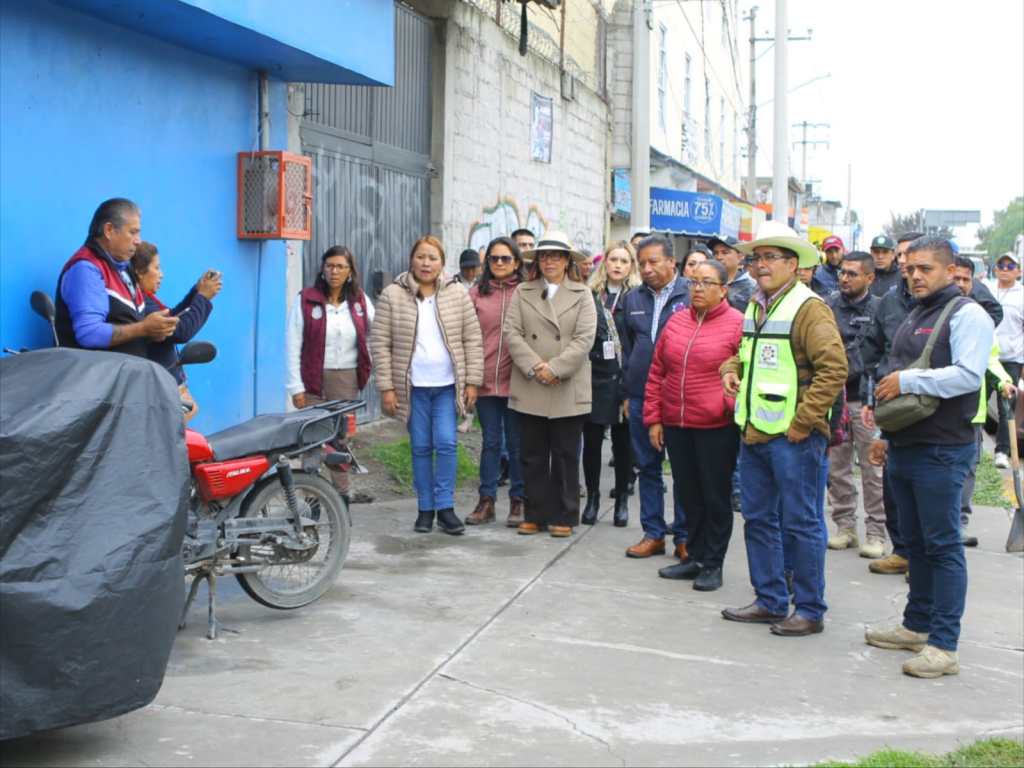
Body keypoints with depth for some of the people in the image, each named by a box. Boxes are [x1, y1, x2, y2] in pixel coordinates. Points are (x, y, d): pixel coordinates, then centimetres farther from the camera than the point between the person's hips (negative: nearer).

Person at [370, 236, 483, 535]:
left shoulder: (458, 295, 3)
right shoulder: (392, 296, -1)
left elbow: (473, 340, 4)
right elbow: (380, 343, -1)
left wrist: (472, 382, -1)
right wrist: (386, 387, -6)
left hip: (448, 386, 0)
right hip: (413, 386, 0)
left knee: (446, 443, -7)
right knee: (420, 448, 6)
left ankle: (445, 507, 2)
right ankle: (425, 508, 15)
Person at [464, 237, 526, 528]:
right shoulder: (476, 293, 5)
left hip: (516, 380, -2)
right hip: (485, 380, 2)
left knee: (516, 443, 7)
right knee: (491, 442, 10)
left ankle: (518, 501, 18)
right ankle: (486, 501, 18)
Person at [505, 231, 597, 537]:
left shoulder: (582, 294, 5)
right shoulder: (522, 293, 10)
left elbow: (584, 338, -5)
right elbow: (512, 333, 0)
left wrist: (555, 368, -14)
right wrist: (535, 367, -12)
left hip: (568, 390, -2)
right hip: (529, 388, 2)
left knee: (565, 457, 4)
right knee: (532, 456, 6)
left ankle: (563, 517, 13)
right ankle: (536, 515, 15)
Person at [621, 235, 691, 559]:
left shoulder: (691, 296, -5)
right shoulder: (633, 299, 11)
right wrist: (628, 389, 14)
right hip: (641, 396, 5)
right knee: (648, 466, 11)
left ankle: (684, 536, 13)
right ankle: (653, 533, 20)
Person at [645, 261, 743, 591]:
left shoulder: (738, 324, -7)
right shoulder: (676, 322, 9)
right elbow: (657, 373, 11)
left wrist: (734, 407, -13)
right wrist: (653, 418, 9)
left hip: (717, 428, -5)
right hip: (676, 426, 5)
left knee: (716, 498, 5)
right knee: (688, 495, 14)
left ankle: (712, 564, 16)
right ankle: (694, 557, 27)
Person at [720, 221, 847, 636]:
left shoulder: (808, 307, -12)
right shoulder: (755, 306, 14)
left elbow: (834, 368, -19)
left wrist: (803, 421, -19)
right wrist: (731, 369, 9)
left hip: (793, 436, -9)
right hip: (753, 432, 9)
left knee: (800, 523, 0)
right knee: (758, 519, 15)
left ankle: (810, 611, 11)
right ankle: (770, 601, 27)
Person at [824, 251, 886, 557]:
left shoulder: (879, 309, -1)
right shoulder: (828, 306, 6)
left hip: (865, 398, -3)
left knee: (873, 468, -1)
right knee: (836, 466, 9)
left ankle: (875, 531, 7)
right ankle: (845, 525, 20)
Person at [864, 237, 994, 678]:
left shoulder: (966, 314, -9)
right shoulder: (914, 317, 19)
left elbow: (968, 375, -23)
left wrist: (908, 380, -19)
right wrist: (887, 436, 22)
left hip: (941, 451, -9)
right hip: (904, 448, 9)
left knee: (943, 546, -4)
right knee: (915, 542, 16)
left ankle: (944, 645, 0)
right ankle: (917, 625, 27)